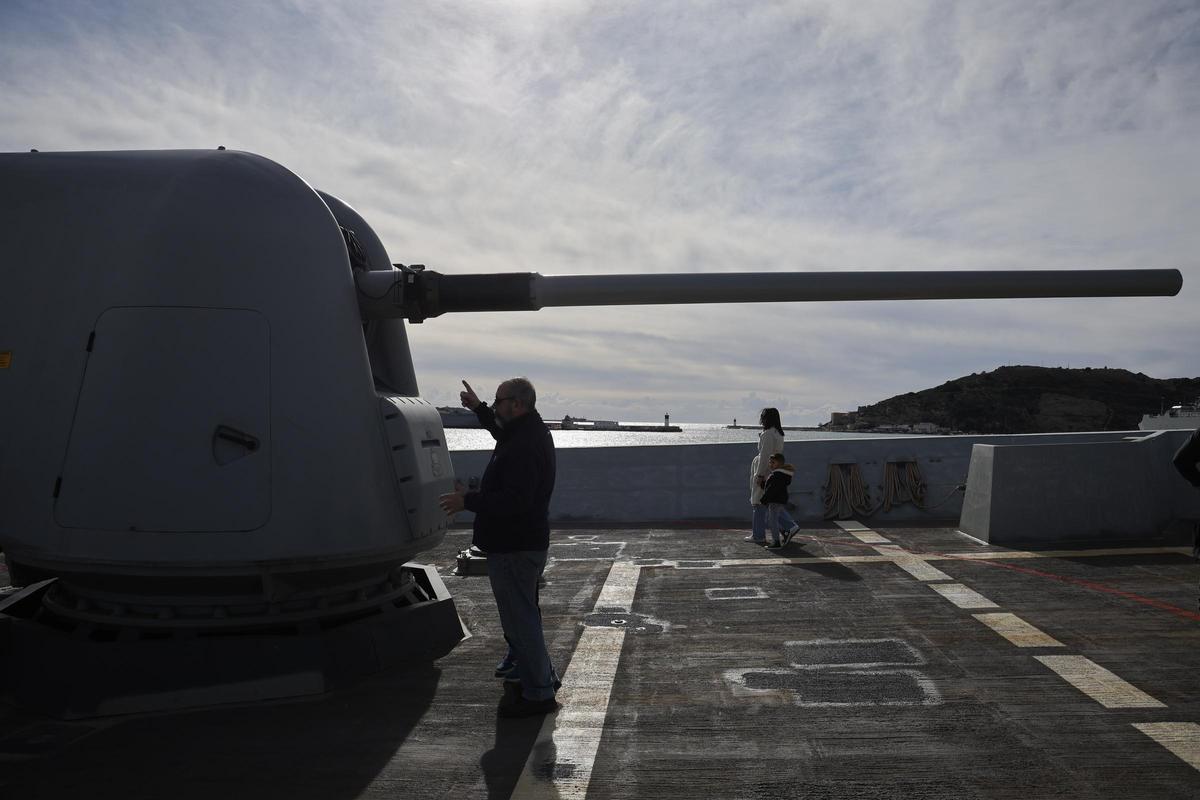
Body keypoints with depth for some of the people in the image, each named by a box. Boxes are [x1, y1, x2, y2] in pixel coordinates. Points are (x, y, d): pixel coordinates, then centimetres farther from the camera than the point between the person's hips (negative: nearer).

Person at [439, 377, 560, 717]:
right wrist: (478, 408, 33)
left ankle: (538, 694, 9)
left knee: (520, 619, -2)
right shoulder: (533, 432, 10)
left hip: (514, 549, -11)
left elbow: (514, 500, -31)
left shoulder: (524, 447, -25)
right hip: (527, 541, 11)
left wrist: (468, 501, -21)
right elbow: (503, 432, 34)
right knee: (523, 613, 22)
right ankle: (543, 677, 35)